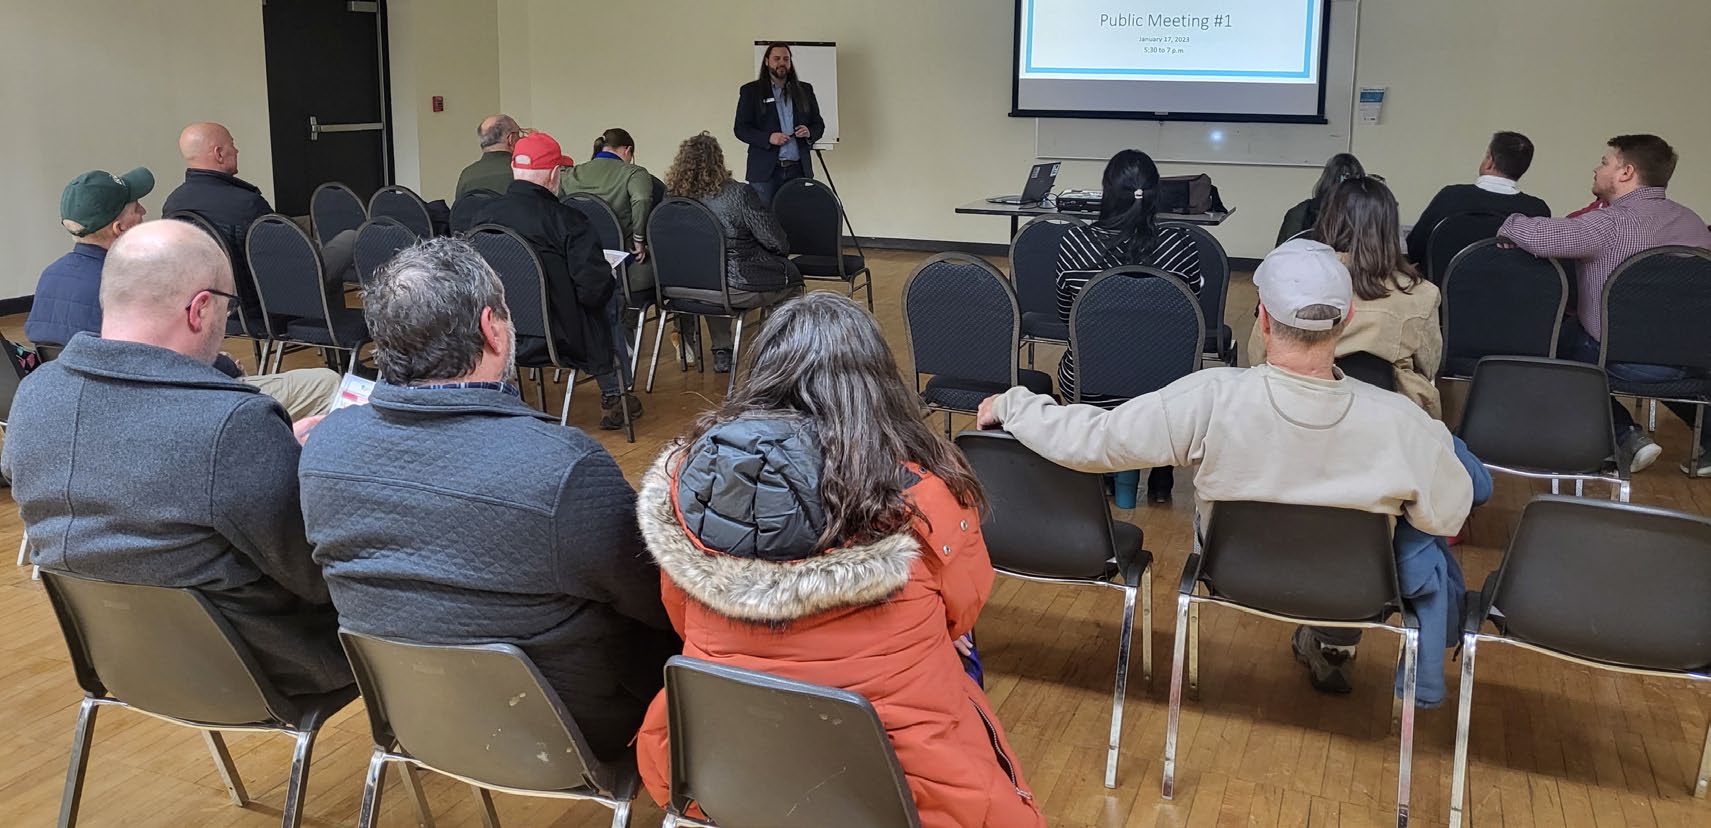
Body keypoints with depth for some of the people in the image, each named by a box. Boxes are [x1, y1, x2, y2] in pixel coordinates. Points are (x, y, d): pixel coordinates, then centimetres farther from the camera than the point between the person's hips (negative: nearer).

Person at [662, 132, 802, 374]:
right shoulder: (738, 195, -16)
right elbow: (776, 242, -13)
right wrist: (784, 247, 12)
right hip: (737, 290, -5)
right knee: (791, 277, 17)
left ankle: (721, 352, 31)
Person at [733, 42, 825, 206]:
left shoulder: (805, 90, 15)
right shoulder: (751, 91, 6)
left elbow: (819, 124, 19)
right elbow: (740, 129, 0)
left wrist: (809, 133, -6)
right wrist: (768, 138, -16)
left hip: (799, 169, 3)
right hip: (765, 171, -2)